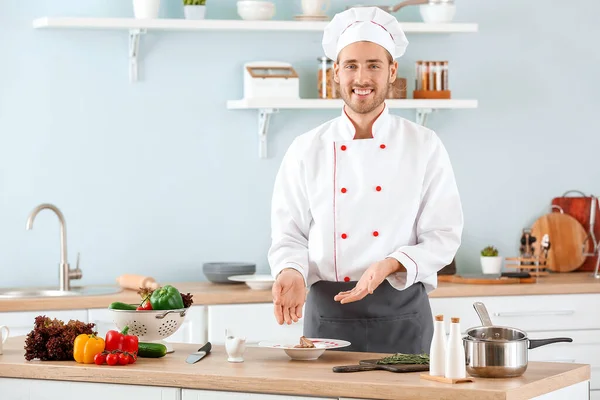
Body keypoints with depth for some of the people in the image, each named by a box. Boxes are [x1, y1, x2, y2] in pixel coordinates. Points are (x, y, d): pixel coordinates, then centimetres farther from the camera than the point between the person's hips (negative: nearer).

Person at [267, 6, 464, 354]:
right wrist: (292, 273, -16)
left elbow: (443, 236, -1)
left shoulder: (425, 146, 1)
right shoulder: (306, 150, 4)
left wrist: (390, 266, -18)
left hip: (402, 315, -1)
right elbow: (289, 235, 6)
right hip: (327, 316, 1)